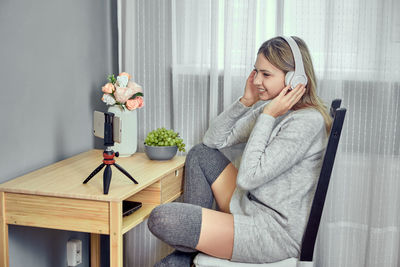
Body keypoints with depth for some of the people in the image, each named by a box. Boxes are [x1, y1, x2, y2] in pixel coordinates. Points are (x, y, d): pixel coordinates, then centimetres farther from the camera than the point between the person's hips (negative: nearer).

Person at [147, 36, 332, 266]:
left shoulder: (307, 122, -21)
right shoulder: (270, 107, 8)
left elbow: (248, 177, -24)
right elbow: (214, 140, 10)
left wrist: (267, 117, -21)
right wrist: (246, 101, -2)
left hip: (275, 233, -10)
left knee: (161, 219, -20)